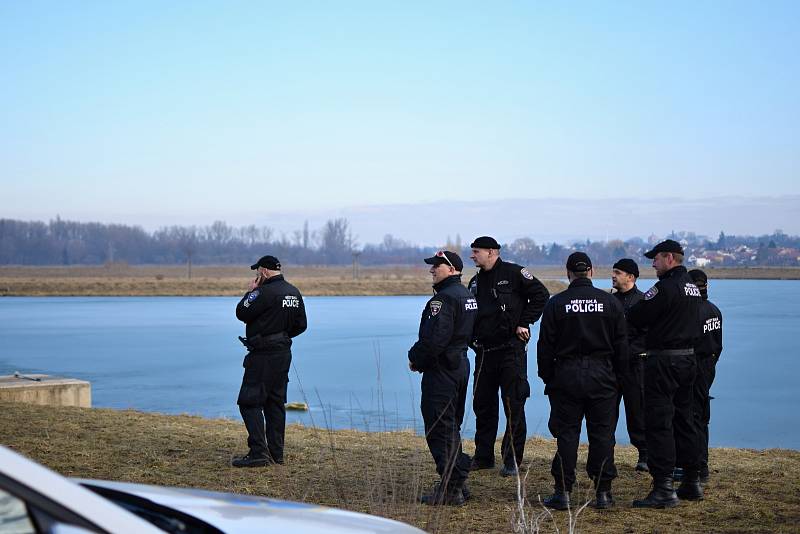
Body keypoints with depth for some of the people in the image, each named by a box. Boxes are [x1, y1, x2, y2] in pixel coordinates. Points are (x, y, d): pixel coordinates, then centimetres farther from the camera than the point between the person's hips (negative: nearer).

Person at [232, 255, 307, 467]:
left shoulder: (265, 292, -17)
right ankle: (276, 453, 15)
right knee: (275, 402, 14)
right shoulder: (294, 293, 11)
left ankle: (258, 452, -14)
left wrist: (251, 291, 0)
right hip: (284, 353, 9)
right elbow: (301, 325, 15)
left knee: (249, 402, -6)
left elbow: (242, 313, -12)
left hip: (263, 355, -9)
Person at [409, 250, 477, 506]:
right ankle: (459, 482, 23)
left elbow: (434, 339, -26)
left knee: (439, 429, -5)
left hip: (440, 370, -10)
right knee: (451, 427, 18)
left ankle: (449, 488, -4)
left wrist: (415, 359, -9)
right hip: (460, 365, 10)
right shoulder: (467, 296, 14)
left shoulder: (443, 298, -18)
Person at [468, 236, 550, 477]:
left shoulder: (514, 273, -6)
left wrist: (525, 322, -11)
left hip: (511, 349, -7)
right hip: (484, 351, 7)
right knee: (482, 404, 10)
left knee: (513, 405, -3)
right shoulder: (476, 282, 14)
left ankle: (512, 460, 2)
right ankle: (483, 457, 20)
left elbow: (541, 295, -8)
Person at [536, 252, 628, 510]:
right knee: (602, 434, 6)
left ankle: (562, 492, 3)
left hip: (566, 376, -1)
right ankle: (603, 493, 7)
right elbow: (621, 345, 5)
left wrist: (546, 377, 8)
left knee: (567, 434, 3)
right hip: (602, 377, 1)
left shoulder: (556, 303, -2)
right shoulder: (610, 302, 2)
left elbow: (545, 345, -1)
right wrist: (617, 373, 14)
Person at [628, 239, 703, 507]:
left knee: (659, 423, -6)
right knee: (683, 420, 17)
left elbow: (635, 318, -15)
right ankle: (692, 482, 24)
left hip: (664, 361, -9)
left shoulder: (665, 287, -16)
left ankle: (664, 489, -8)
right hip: (688, 358, 9)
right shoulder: (692, 287, 13)